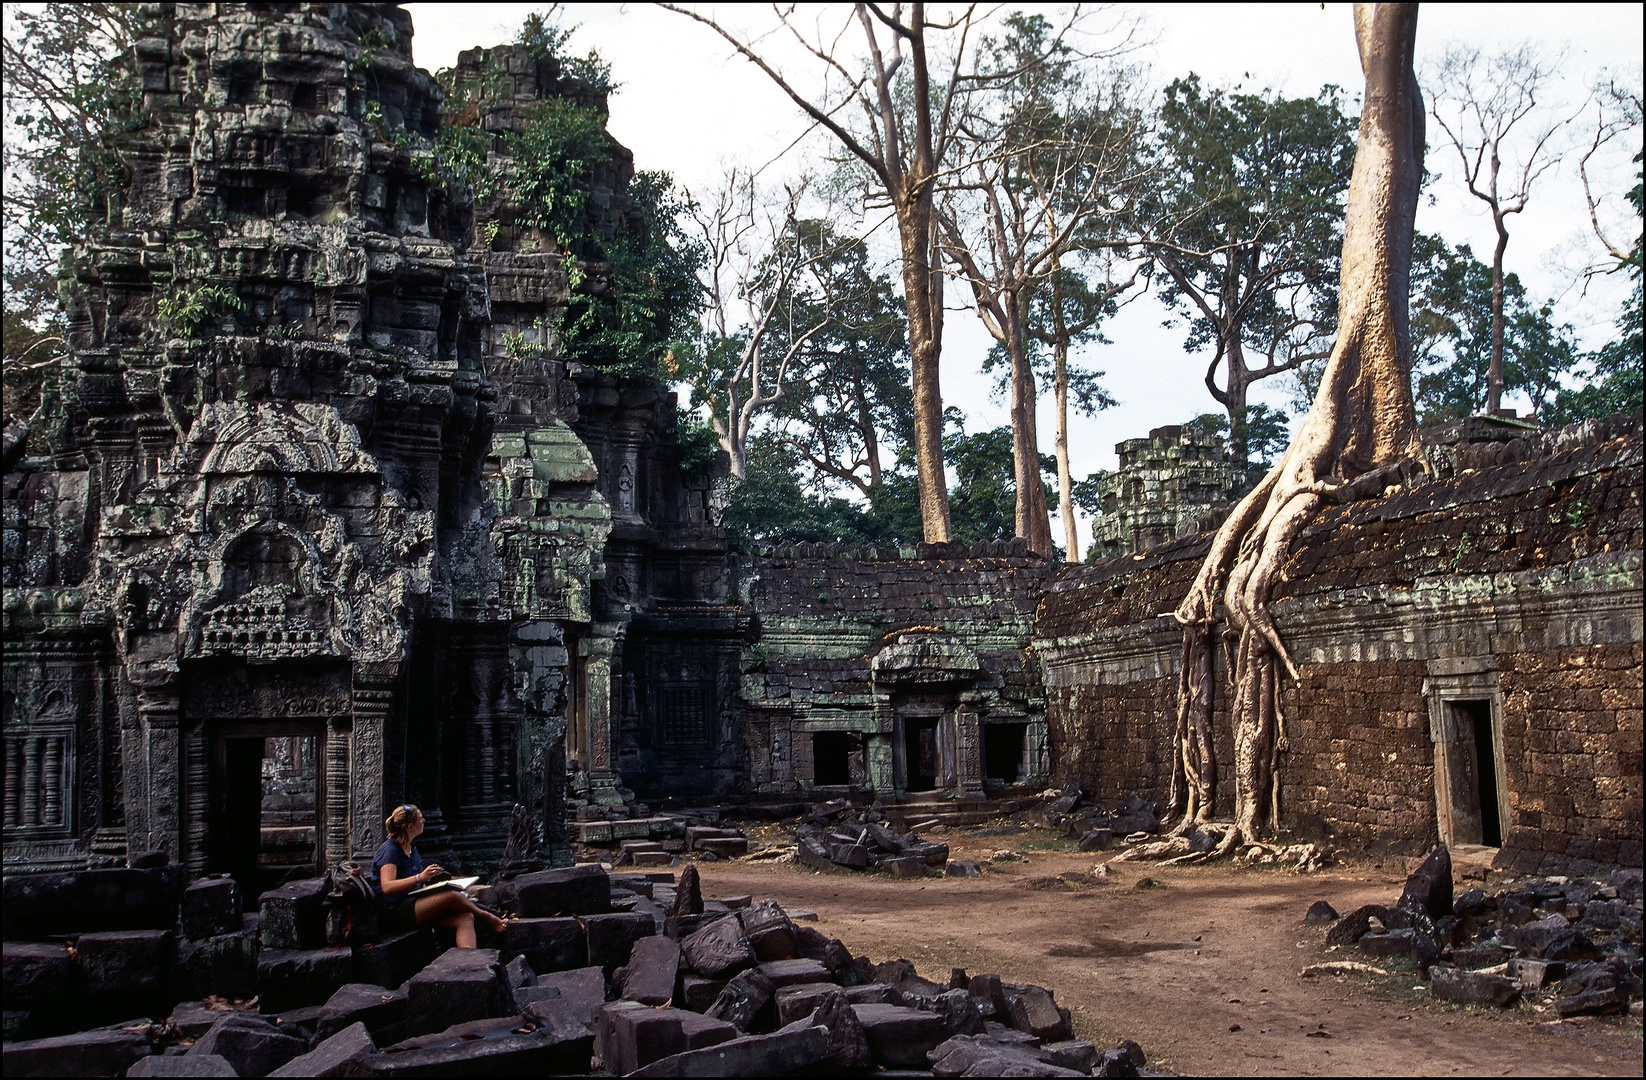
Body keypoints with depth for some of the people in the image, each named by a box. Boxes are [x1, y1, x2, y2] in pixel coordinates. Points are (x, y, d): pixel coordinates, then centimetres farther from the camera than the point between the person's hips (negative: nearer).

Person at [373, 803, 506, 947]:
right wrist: (420, 877, -31)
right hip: (393, 913, -9)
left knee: (465, 918, -17)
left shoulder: (412, 848, 20)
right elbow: (387, 887, -22)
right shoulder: (390, 850, -8)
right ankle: (488, 918, -2)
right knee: (451, 896, -28)